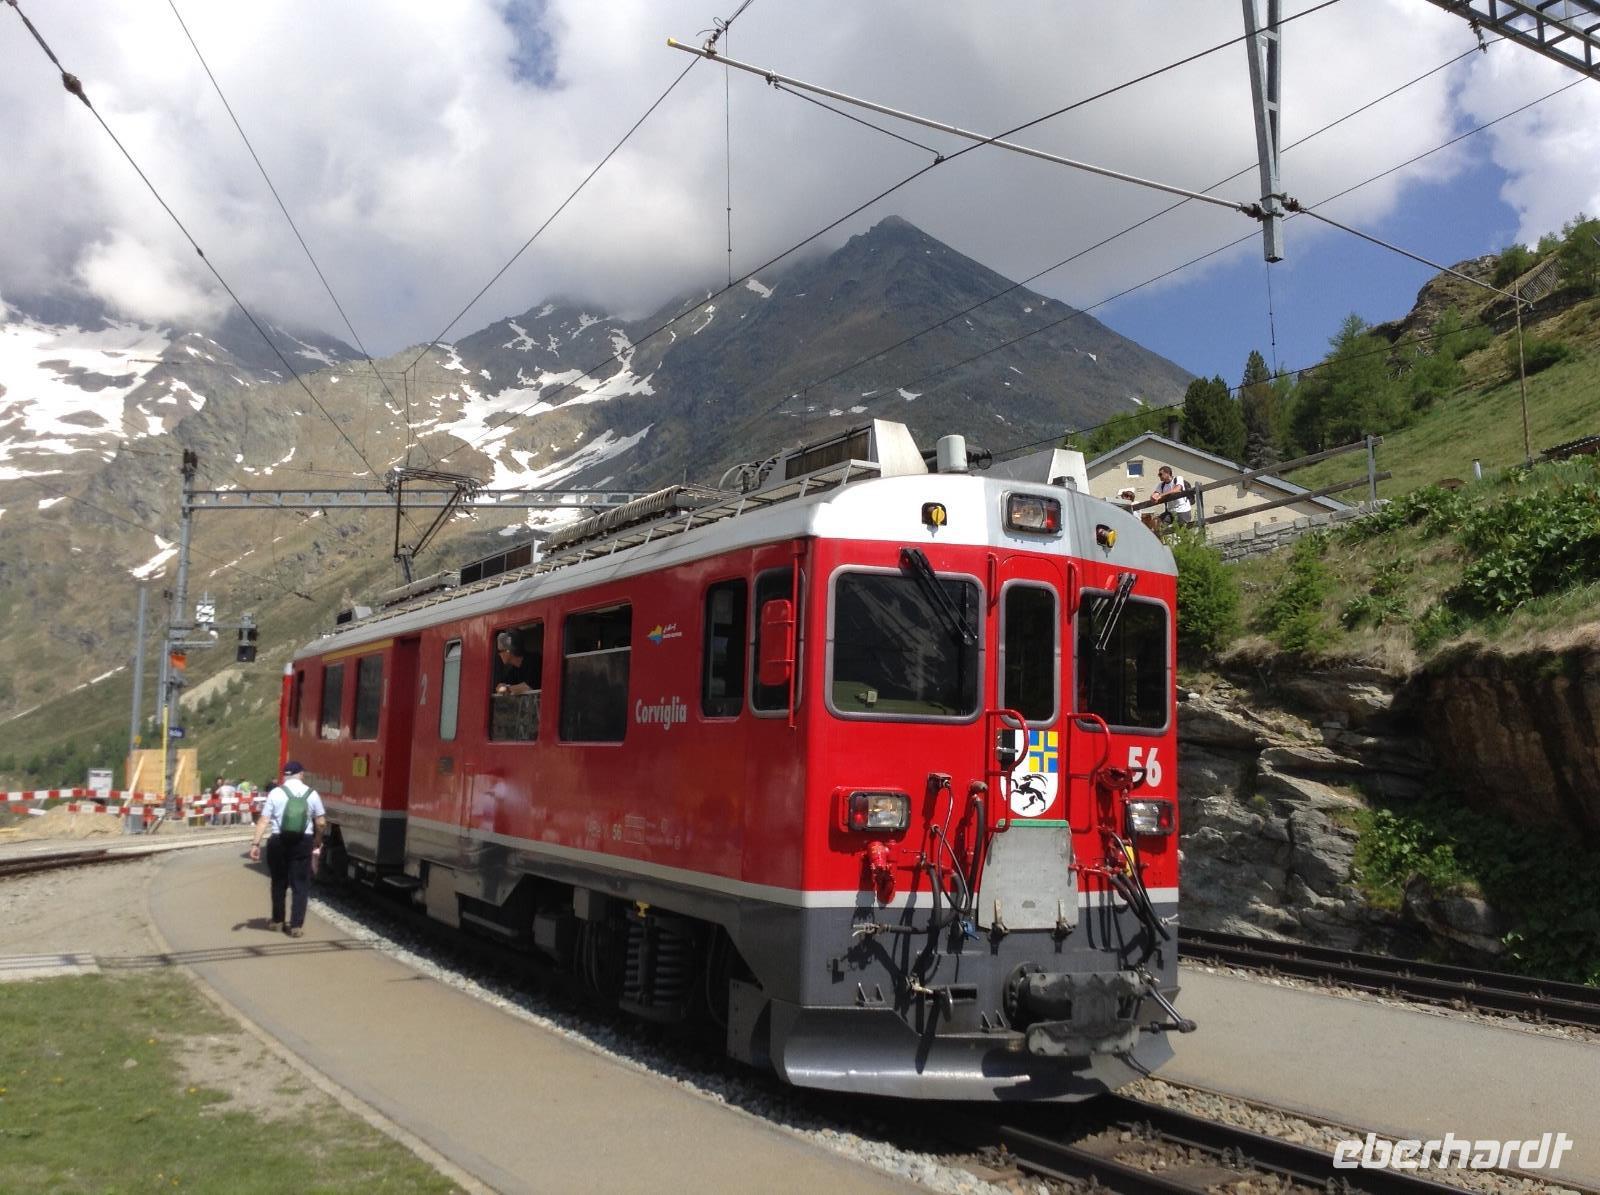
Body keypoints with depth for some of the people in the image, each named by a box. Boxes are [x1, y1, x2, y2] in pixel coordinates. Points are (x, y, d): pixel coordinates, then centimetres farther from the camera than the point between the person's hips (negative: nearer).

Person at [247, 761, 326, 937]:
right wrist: (317, 843, 16)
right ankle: (296, 926, 1)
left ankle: (277, 920, 29)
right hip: (303, 843, 0)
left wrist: (256, 844, -5)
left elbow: (263, 820, -7)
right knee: (300, 885, 5)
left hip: (278, 842, 0)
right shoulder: (311, 793, 2)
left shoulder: (276, 793, -2)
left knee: (279, 882, 16)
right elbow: (321, 823, 3)